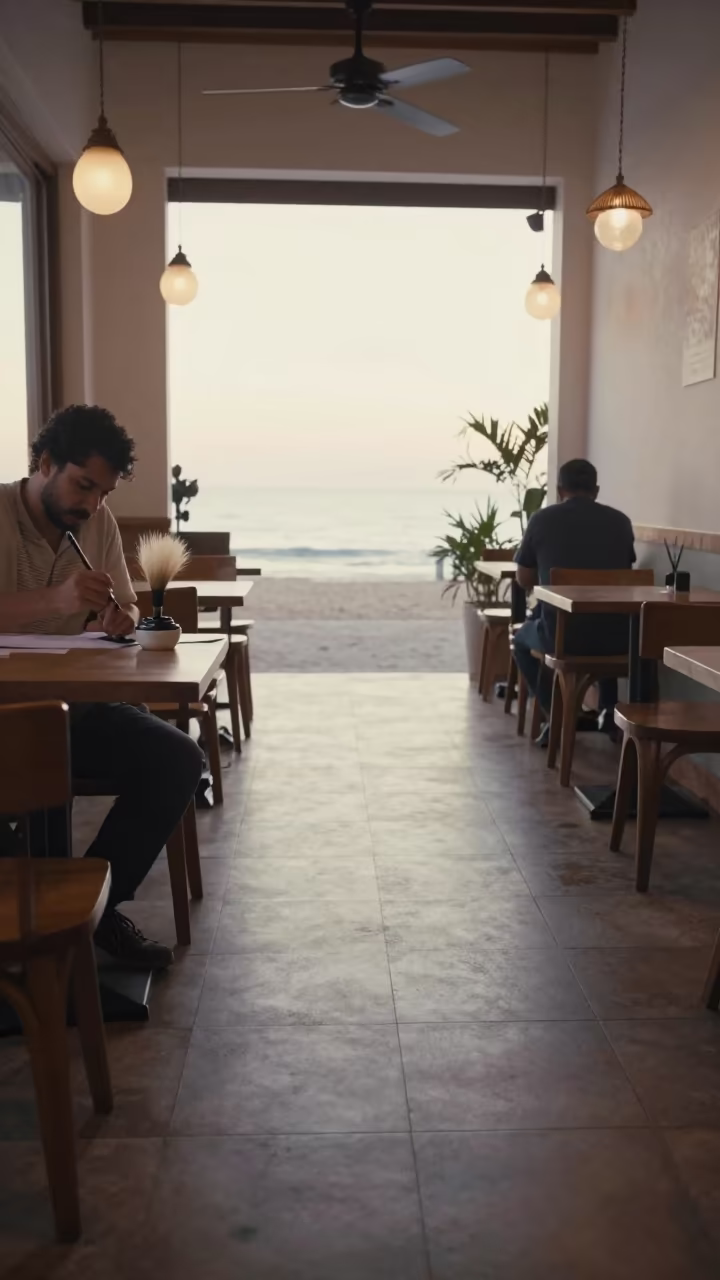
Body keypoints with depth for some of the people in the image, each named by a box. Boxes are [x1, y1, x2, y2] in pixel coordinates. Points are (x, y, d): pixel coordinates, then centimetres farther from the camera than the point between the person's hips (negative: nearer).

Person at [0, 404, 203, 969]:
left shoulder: (99, 520, 5)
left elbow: (127, 609, 11)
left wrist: (118, 620, -13)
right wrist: (54, 600, -39)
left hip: (79, 705, 6)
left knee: (179, 759, -13)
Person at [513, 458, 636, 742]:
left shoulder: (542, 519, 1)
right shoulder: (620, 521, 6)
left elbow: (524, 580, 12)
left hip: (561, 634, -2)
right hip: (615, 638, 3)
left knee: (522, 639, 32)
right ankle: (609, 710, 30)